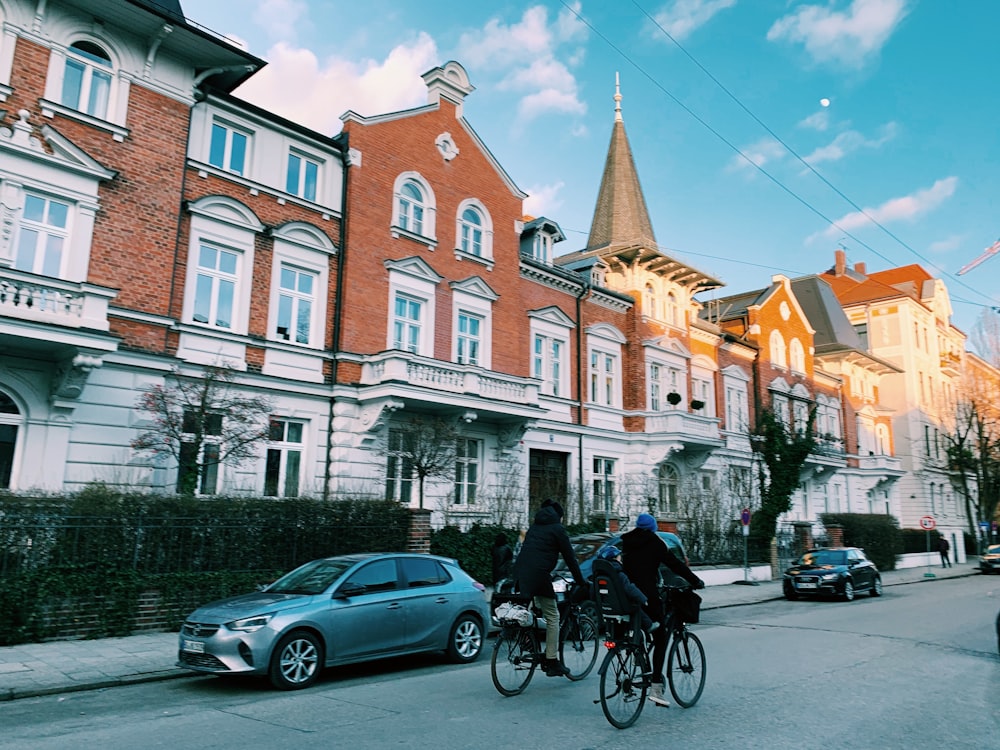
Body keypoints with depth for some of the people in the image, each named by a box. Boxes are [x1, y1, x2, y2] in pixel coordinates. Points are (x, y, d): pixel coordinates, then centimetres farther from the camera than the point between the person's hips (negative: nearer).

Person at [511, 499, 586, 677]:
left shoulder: (534, 527, 25)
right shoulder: (557, 529, 5)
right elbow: (570, 557, 5)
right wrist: (581, 581, 13)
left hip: (520, 572, 7)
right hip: (538, 574, -7)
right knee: (552, 617, 1)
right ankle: (552, 662, 1)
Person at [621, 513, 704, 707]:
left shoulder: (626, 543, 12)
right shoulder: (654, 542, -2)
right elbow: (675, 564, -2)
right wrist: (696, 582, 8)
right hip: (648, 597, -5)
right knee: (660, 639, 3)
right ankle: (656, 687, -4)